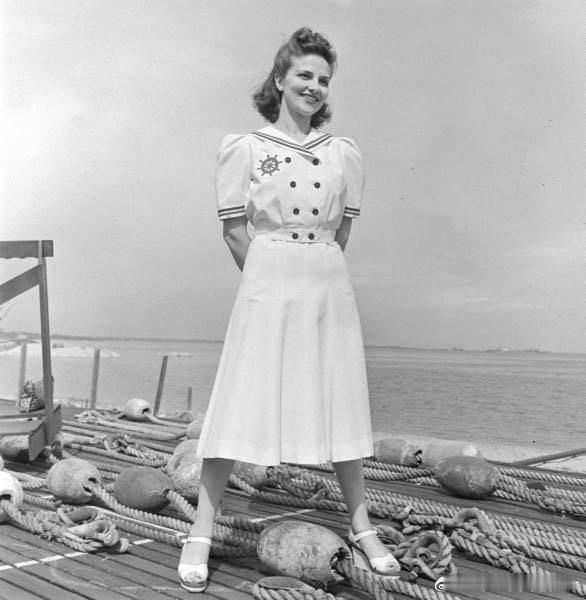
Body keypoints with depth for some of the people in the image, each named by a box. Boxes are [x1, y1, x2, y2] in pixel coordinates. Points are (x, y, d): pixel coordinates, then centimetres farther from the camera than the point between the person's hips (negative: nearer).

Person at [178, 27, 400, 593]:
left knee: (342, 403, 9)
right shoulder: (244, 148, 1)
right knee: (241, 406, -2)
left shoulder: (344, 154, 8)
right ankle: (201, 532, 11)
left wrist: (313, 269, 12)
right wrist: (274, 274, 2)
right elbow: (234, 229, 1)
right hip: (266, 284, -3)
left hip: (329, 286, 3)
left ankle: (361, 525, 25)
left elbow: (342, 230, 14)